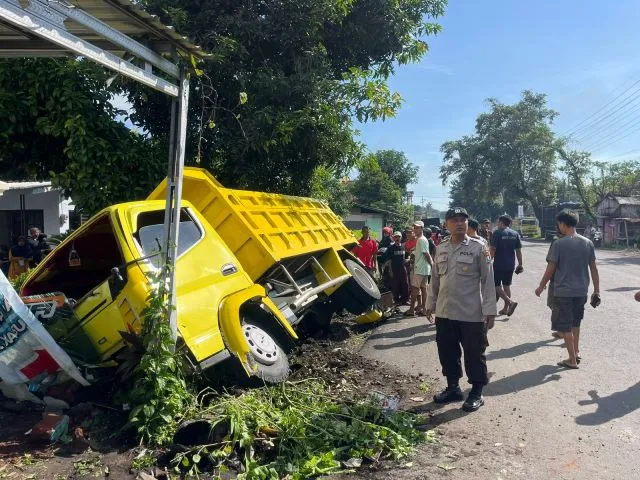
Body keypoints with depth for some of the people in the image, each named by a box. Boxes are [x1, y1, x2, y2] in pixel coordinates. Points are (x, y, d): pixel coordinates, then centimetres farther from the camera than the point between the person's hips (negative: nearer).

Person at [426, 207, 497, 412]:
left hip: (471, 314, -5)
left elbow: (488, 280, -8)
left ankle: (476, 393, 22)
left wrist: (489, 310, -10)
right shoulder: (441, 248, 7)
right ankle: (453, 388, 31)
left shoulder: (478, 248, -7)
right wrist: (431, 303, 15)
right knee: (447, 352, 14)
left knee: (474, 354, 6)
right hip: (444, 313, 5)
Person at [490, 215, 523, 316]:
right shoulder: (515, 234, 7)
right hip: (510, 265, 6)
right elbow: (519, 251, 6)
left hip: (499, 265, -6)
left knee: (496, 285, 3)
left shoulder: (497, 233, -10)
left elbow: (493, 249, -15)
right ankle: (505, 309, 18)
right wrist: (520, 264, 11)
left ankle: (510, 302, -13)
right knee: (507, 285, 14)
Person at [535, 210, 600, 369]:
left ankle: (572, 360, 10)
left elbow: (551, 269, -10)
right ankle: (576, 352, 30)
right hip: (581, 291, 5)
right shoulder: (587, 243, 1)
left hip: (563, 291, -5)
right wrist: (597, 291, 11)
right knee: (575, 323, 24)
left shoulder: (559, 244, -13)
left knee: (565, 326, 6)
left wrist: (541, 287, 3)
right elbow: (594, 269, 3)